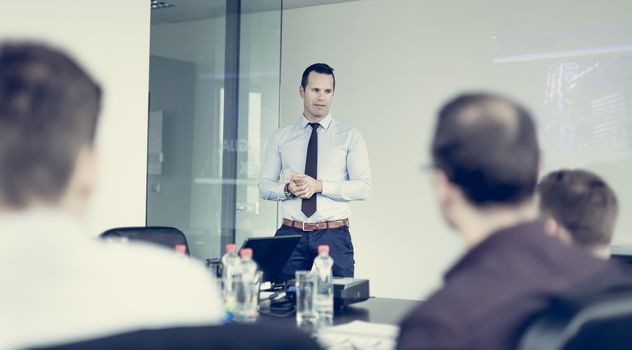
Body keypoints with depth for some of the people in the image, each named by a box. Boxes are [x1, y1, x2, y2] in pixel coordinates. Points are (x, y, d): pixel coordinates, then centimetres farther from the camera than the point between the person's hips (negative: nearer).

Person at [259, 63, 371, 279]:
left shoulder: (350, 137, 4)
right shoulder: (281, 138, 9)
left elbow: (363, 187, -4)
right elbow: (264, 187, 9)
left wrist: (320, 185, -16)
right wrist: (287, 189, -12)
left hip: (334, 236, -1)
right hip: (290, 234, 1)